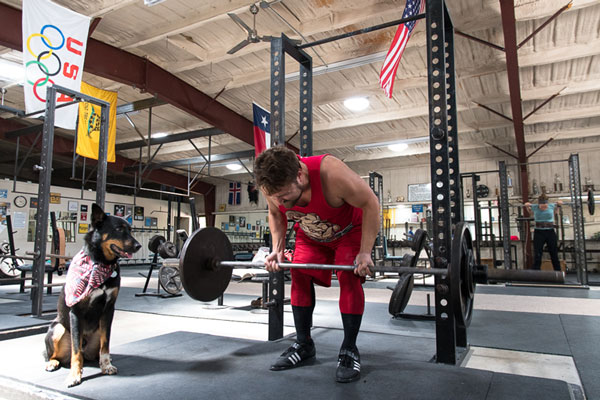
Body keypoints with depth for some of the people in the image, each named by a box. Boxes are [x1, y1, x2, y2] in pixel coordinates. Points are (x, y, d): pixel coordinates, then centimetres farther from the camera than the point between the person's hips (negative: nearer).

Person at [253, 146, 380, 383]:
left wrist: (365, 252, -31)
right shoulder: (272, 186, -26)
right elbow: (275, 214, -3)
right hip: (310, 235, 4)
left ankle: (349, 351, -3)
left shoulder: (331, 174, -42)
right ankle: (303, 345, 8)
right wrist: (277, 249, -14)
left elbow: (370, 203, -29)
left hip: (349, 230, -4)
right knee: (299, 277, -7)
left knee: (349, 278, -17)